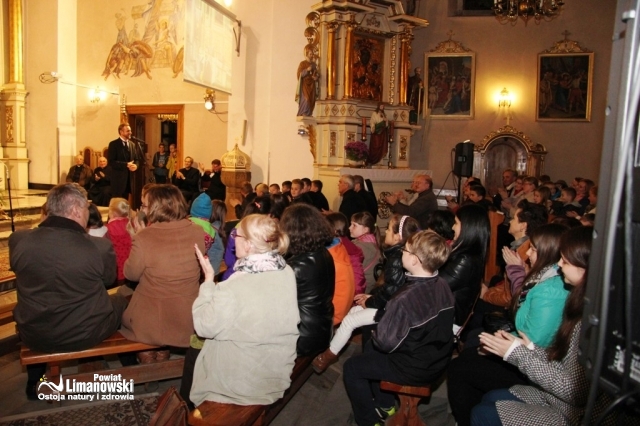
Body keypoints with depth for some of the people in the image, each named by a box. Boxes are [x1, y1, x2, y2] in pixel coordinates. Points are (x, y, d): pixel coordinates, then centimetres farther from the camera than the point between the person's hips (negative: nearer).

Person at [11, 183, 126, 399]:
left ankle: (35, 381, 47)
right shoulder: (100, 247, -24)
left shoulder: (18, 239, -14)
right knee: (123, 300, 24)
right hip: (86, 334, -3)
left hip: (33, 335, 3)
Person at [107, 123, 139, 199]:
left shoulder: (131, 144, 13)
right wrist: (126, 165, -21)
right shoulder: (113, 144, -6)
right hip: (118, 179, -6)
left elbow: (136, 159, 14)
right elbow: (111, 162, -14)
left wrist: (135, 165, -9)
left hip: (130, 178, 6)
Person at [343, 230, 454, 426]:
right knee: (370, 347, 25)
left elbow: (385, 343, -25)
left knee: (352, 367, 10)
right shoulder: (442, 286, -7)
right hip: (437, 361, 8)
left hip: (414, 369, -8)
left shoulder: (405, 299, -34)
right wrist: (382, 312, 7)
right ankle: (385, 404, 36)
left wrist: (377, 325, -3)